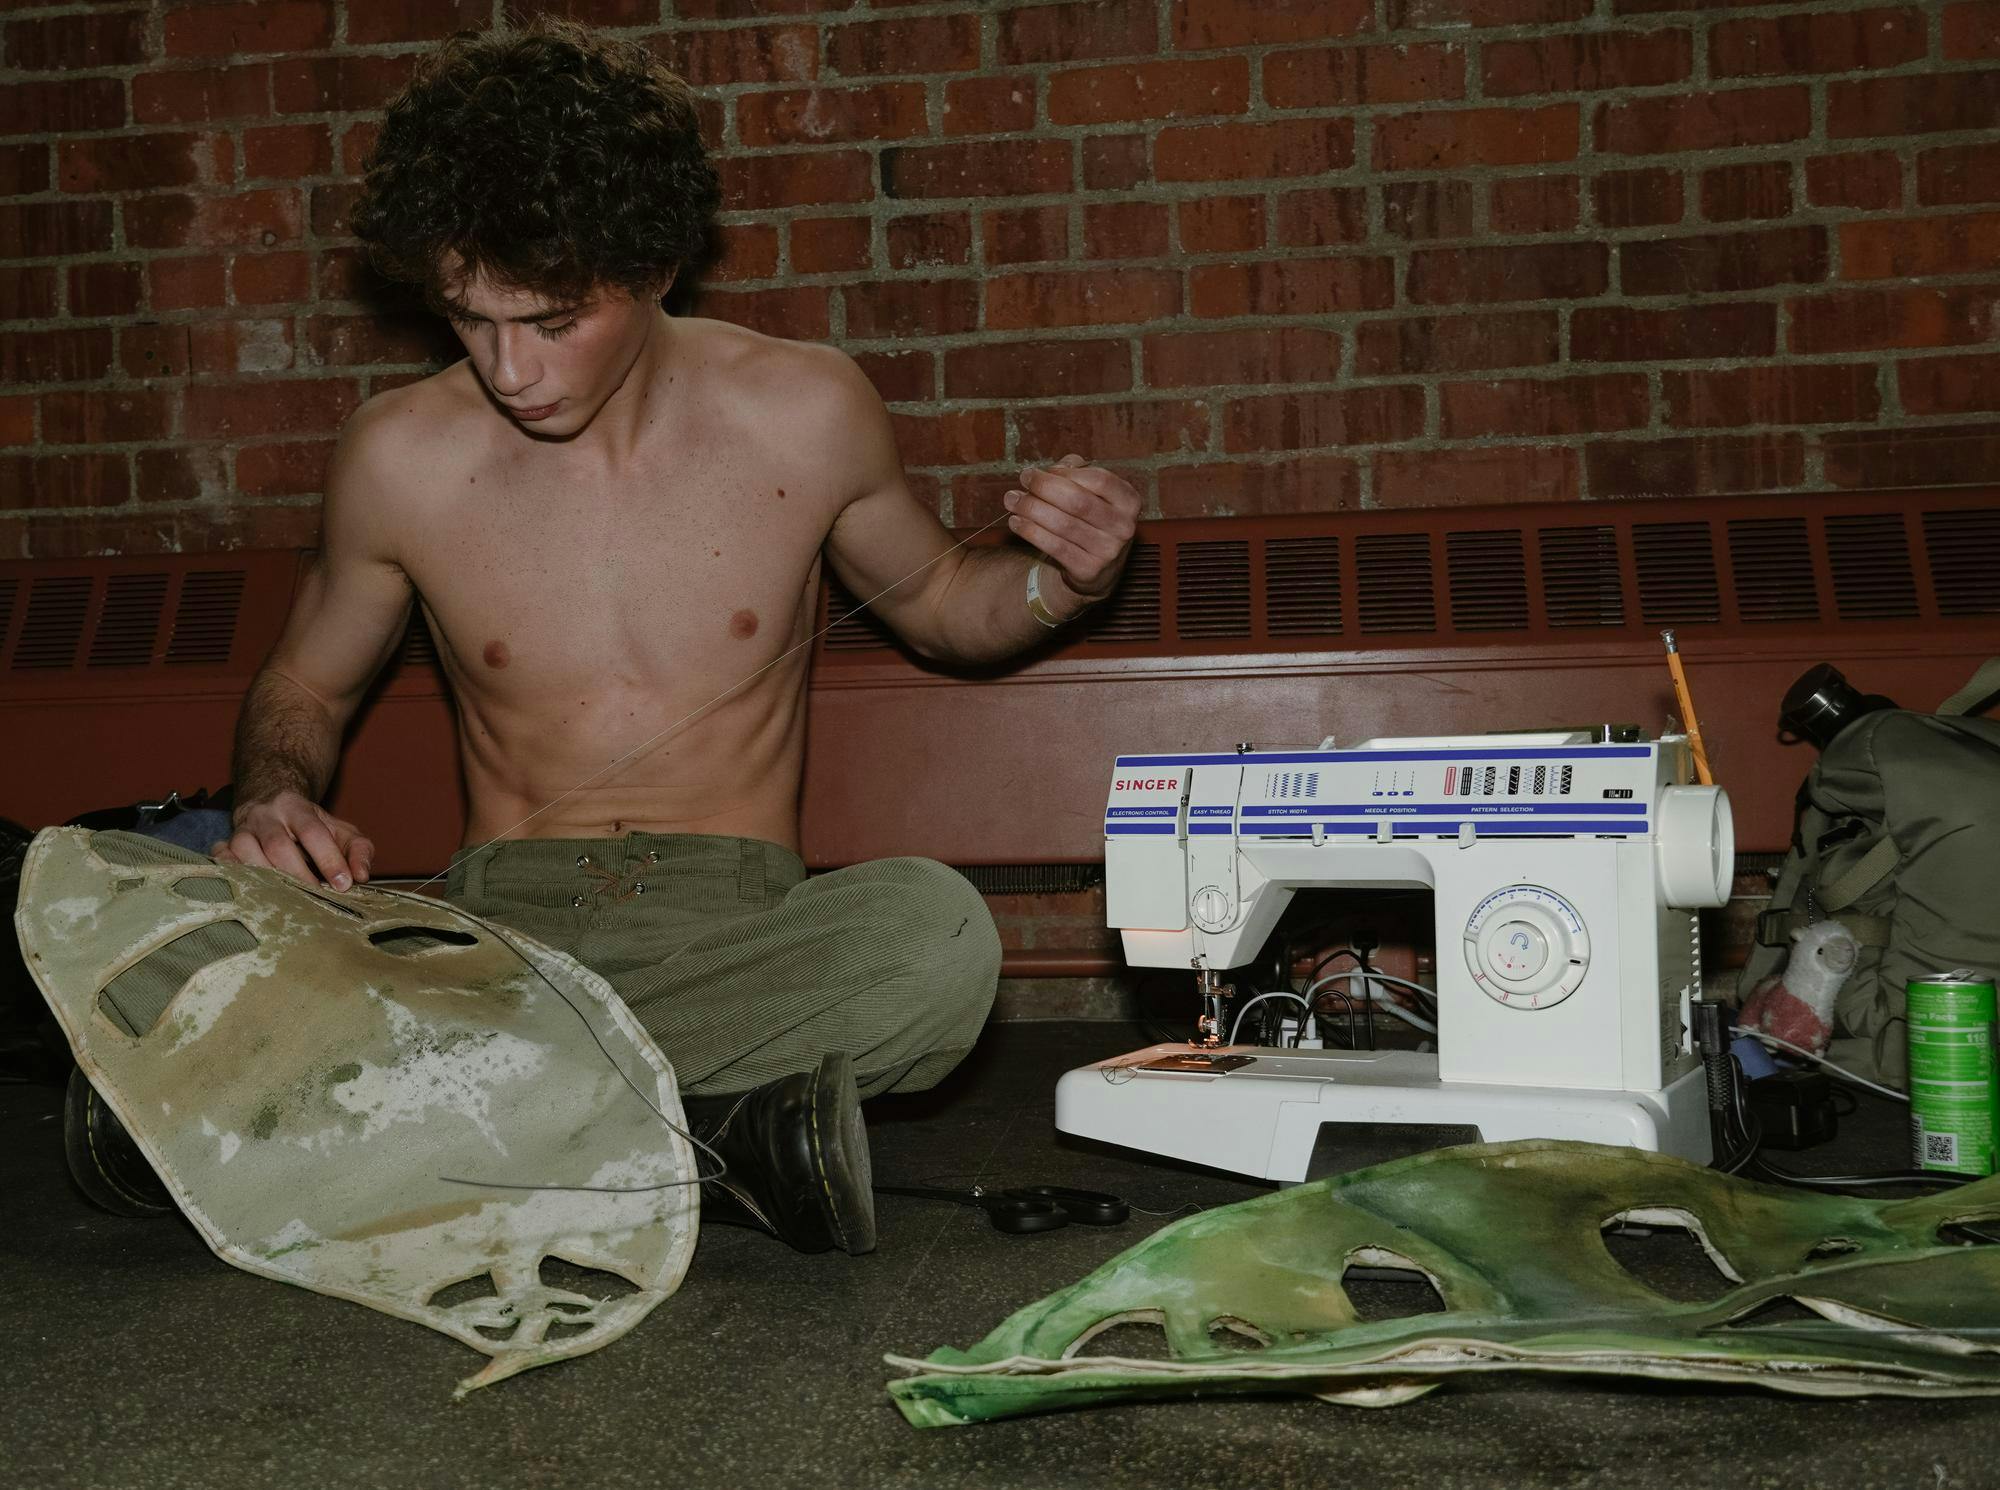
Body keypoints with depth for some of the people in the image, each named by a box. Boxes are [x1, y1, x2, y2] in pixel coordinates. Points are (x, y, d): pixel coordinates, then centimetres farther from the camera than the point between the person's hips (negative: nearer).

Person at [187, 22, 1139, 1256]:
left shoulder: (804, 416, -1)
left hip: (737, 932, -1)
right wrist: (273, 801, -6)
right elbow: (304, 686, 18)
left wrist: (1065, 580, -5)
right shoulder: (403, 457, 0)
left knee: (940, 933, -35)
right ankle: (718, 1126, -24)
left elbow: (935, 601, 17)